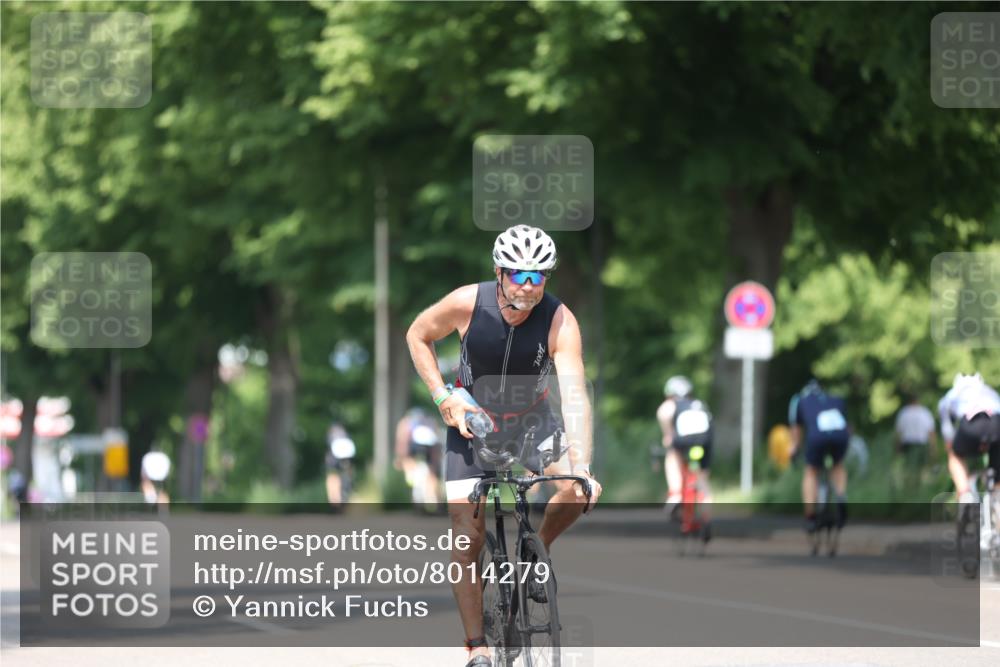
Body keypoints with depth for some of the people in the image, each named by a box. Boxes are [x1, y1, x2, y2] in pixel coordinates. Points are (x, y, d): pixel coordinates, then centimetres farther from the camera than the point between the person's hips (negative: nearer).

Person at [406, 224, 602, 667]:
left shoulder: (559, 322, -26)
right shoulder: (468, 303, -23)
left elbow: (574, 395, -34)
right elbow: (417, 336, -3)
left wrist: (581, 468, -45)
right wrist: (442, 397, -13)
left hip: (532, 421, 0)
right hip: (471, 423, 0)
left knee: (578, 488, -27)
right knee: (467, 539, -11)